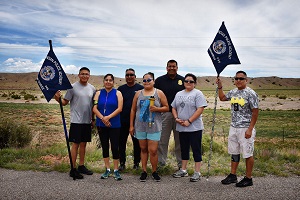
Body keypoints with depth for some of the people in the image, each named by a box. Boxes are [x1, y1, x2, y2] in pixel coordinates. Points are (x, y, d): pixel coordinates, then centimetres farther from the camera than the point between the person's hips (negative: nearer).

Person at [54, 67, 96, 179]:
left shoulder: (92, 89, 9)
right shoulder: (72, 87, -5)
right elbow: (65, 102, -6)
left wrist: (93, 119, 15)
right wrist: (58, 99, -27)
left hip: (87, 121, 5)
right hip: (76, 121, -5)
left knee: (83, 144, 12)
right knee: (75, 144, -2)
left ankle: (81, 166, 23)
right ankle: (73, 169, 5)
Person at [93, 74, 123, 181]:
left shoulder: (117, 93, 2)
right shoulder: (99, 93, 7)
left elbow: (119, 108, -8)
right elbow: (94, 108, -2)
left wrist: (108, 117, -17)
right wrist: (103, 118, -15)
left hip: (114, 125, -2)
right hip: (101, 125, 3)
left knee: (115, 147, -3)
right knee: (105, 146, 10)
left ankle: (116, 170, 10)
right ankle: (107, 169, 21)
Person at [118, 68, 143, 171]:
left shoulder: (140, 88, 2)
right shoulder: (121, 89, 8)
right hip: (123, 120, 2)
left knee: (137, 142, 7)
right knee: (122, 142, 6)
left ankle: (136, 163, 19)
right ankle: (122, 163, 17)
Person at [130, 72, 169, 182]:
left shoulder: (159, 93, 2)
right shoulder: (138, 93, 8)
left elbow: (166, 107, 4)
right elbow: (133, 110, 9)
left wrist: (157, 109, -16)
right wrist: (131, 125, 6)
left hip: (154, 126, -2)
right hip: (140, 126, 3)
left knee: (153, 151, -3)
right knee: (143, 149, 11)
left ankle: (154, 172, 16)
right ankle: (144, 171, 22)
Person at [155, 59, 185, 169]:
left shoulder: (183, 80, 9)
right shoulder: (160, 80, 6)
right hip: (164, 114, -1)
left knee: (180, 140, 8)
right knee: (162, 140, 2)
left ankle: (181, 164, 18)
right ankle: (161, 162, 12)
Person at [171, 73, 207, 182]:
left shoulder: (197, 93, -6)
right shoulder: (179, 94, 13)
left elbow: (200, 109, -15)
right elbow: (173, 108, 15)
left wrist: (189, 121, -18)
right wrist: (177, 118, -3)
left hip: (194, 127, -6)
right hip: (181, 128, 6)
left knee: (196, 150, 1)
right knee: (184, 149, 15)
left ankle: (197, 172, 9)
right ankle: (183, 170, 26)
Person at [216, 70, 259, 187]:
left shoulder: (250, 93, -11)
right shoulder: (233, 92, 10)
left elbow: (255, 112, -13)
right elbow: (222, 98, 29)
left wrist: (250, 129, -17)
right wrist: (220, 86, 16)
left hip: (245, 128, -7)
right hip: (233, 127, 7)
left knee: (248, 154, 2)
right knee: (234, 153, 15)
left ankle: (248, 178, 14)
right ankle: (233, 176, 26)